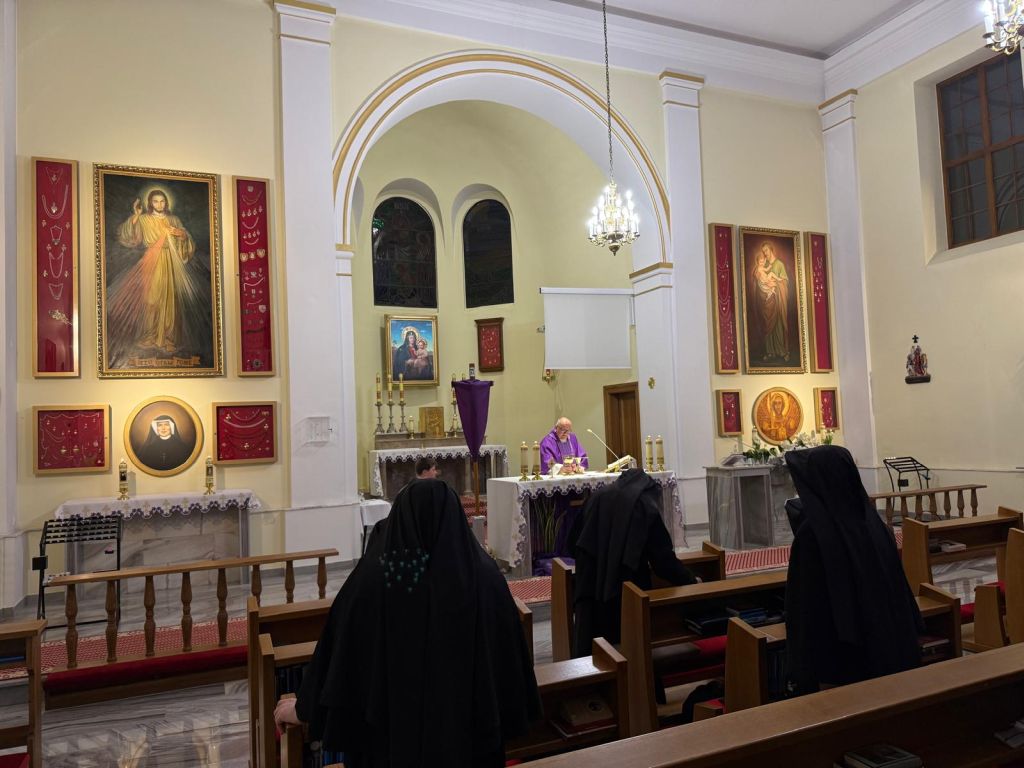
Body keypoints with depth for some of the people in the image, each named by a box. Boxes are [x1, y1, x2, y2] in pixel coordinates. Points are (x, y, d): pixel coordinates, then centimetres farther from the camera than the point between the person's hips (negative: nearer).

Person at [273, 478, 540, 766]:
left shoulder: (373, 573, -14)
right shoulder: (484, 575, -14)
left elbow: (336, 648, -5)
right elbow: (511, 655, -6)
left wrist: (305, 706, 11)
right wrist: (512, 715, 10)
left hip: (390, 731, 0)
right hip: (465, 731, 0)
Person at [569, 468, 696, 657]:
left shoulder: (596, 498, 8)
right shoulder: (646, 506, -3)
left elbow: (575, 542, 15)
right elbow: (663, 558, -3)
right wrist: (690, 580, 12)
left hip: (589, 587, 4)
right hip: (625, 589, -3)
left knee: (588, 648, 10)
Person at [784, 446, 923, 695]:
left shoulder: (812, 533, -21)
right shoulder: (873, 521, 0)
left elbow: (805, 608, -18)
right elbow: (897, 589, 7)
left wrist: (802, 673, -11)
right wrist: (904, 641, 17)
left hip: (840, 661, -6)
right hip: (889, 648, 7)